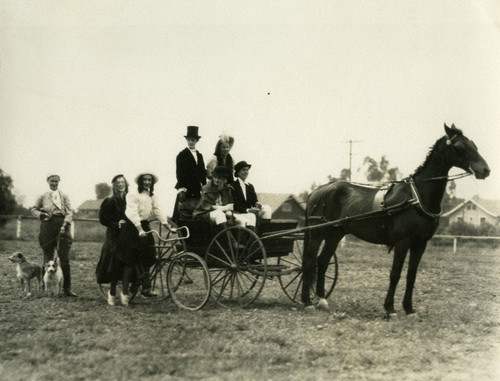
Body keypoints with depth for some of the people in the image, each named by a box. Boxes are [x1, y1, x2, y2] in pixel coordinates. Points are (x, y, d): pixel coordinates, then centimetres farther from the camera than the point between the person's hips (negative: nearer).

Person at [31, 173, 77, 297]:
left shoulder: (64, 196, 10)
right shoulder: (43, 197, 10)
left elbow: (69, 212, 2)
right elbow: (33, 209, 17)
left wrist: (65, 225, -14)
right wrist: (40, 214, -5)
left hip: (62, 227, 0)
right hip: (47, 226, 0)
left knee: (64, 258, -5)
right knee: (48, 258, 4)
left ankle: (67, 288, -3)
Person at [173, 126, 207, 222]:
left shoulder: (199, 155, 17)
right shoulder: (182, 155, -3)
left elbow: (203, 173, 16)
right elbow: (179, 173, -9)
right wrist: (182, 189, -16)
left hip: (197, 191, 6)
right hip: (186, 190, -6)